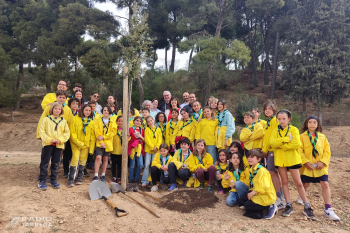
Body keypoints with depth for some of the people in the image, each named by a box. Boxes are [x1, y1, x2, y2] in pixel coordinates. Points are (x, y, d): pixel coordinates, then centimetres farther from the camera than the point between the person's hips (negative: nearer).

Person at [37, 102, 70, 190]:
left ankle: (53, 180, 21)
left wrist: (61, 140, -8)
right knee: (44, 163, 1)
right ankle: (42, 181, 9)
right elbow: (41, 131, -3)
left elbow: (67, 132, 8)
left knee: (56, 163, 9)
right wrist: (48, 139, -14)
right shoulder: (46, 119, 2)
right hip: (47, 144, -2)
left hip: (59, 145, 3)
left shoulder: (63, 121, 10)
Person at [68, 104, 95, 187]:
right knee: (75, 158, -14)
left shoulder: (92, 122, 5)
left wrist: (92, 148, 2)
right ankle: (71, 179, -7)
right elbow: (72, 133, -7)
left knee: (83, 161, 6)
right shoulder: (76, 119, -4)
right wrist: (79, 143, -13)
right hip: (76, 144, -3)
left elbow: (93, 136, 6)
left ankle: (79, 178, 22)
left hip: (86, 144, 3)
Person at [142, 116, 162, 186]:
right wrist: (152, 147, -11)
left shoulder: (158, 129, 10)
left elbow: (160, 139, 5)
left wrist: (157, 147, -10)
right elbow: (147, 139, -4)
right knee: (147, 165, -3)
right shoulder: (147, 129, 4)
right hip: (148, 149, -1)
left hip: (156, 150, 1)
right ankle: (145, 181, 2)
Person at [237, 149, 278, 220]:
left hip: (266, 196, -9)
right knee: (241, 200, 2)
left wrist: (253, 193, -26)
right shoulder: (251, 170, 8)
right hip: (257, 193, 10)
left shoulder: (262, 171, -22)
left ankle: (270, 207, -3)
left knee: (247, 205, -16)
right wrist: (251, 192, 1)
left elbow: (265, 187, -29)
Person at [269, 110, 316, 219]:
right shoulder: (275, 131, 6)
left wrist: (281, 145, -14)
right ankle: (288, 205, 18)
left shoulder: (294, 130, -3)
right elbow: (272, 143, -11)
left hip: (292, 159, -3)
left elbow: (297, 144, -17)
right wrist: (286, 139, -20)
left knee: (298, 183, 2)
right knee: (284, 182, 8)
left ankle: (307, 207, 13)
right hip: (280, 159, 3)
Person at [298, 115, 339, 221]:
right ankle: (301, 197, 43)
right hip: (307, 166, -1)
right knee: (305, 184, 10)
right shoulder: (302, 136, -2)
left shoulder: (322, 137, 5)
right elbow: (300, 151, -6)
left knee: (325, 185, -5)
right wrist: (306, 162, -16)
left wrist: (322, 162, -12)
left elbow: (327, 151, 2)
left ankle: (328, 209, 3)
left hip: (320, 166, 2)